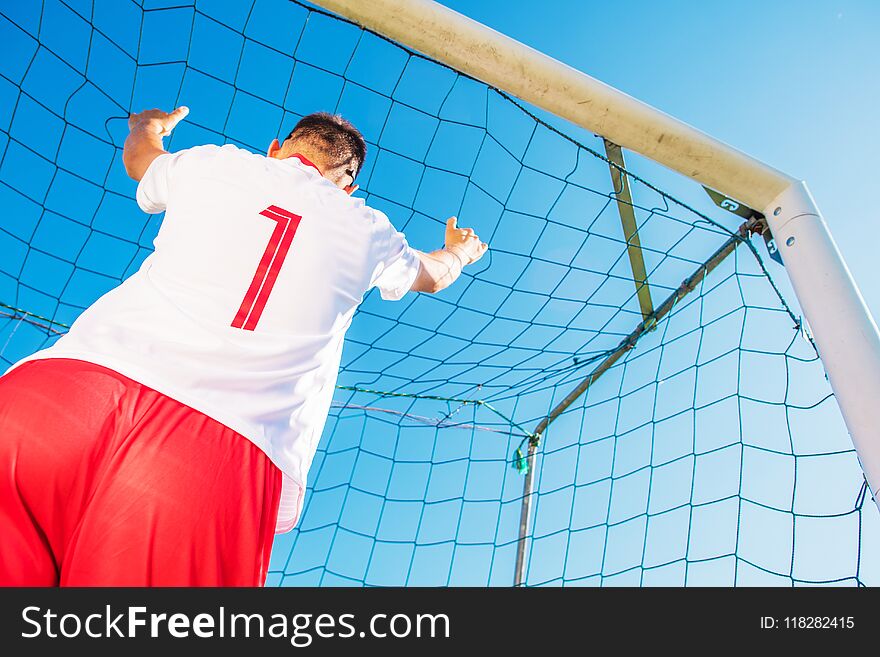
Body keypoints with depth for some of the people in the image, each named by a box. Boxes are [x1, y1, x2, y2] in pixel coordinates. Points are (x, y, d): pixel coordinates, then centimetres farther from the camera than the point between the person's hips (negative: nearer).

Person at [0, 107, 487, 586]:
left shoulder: (212, 163, 22)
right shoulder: (369, 230, 21)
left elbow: (137, 154, 48)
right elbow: (432, 275, 45)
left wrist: (152, 124, 73)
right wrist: (459, 252, 70)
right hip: (225, 452, -1)